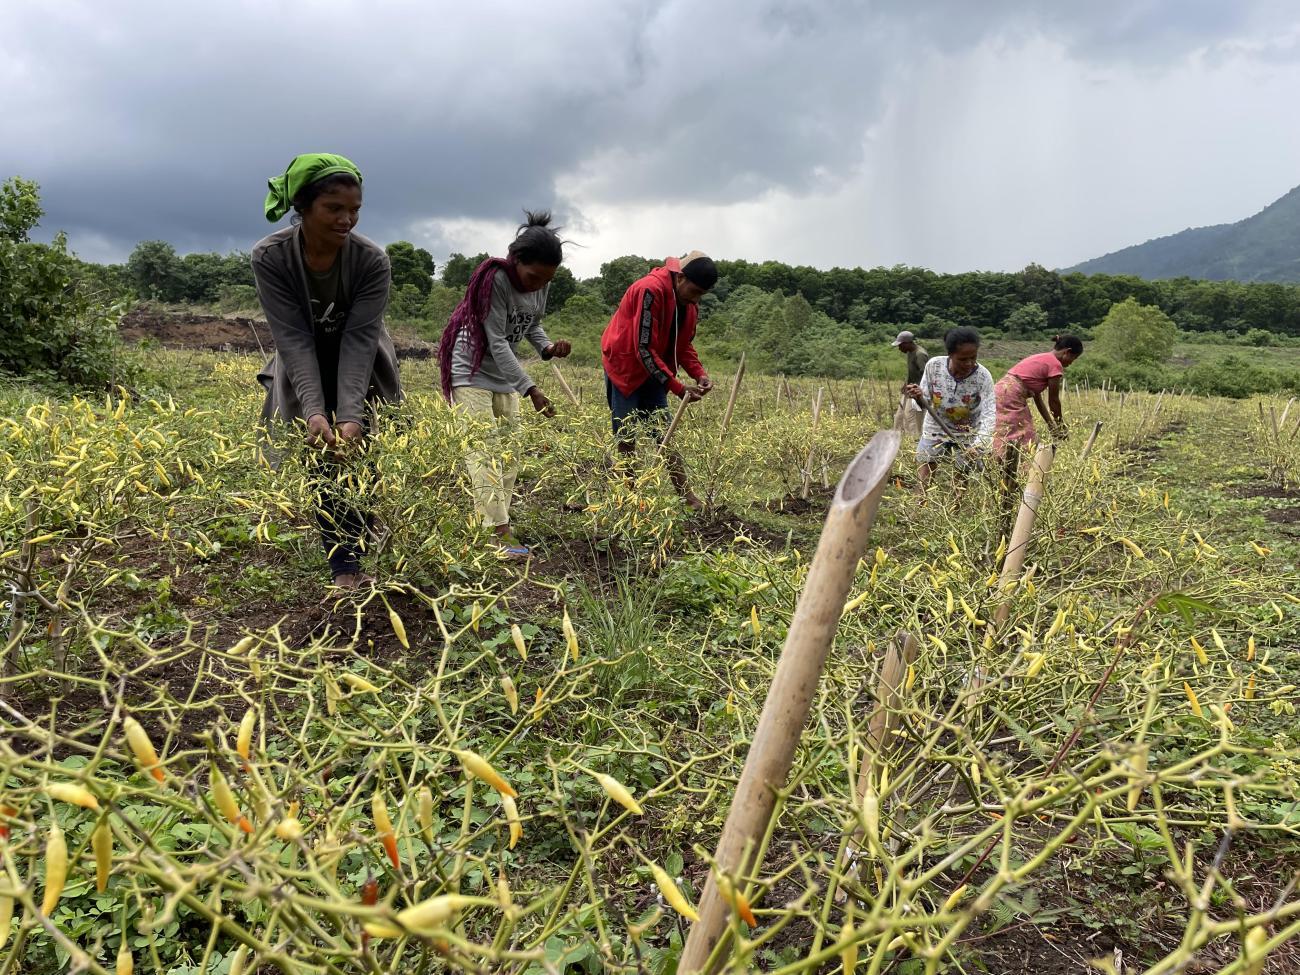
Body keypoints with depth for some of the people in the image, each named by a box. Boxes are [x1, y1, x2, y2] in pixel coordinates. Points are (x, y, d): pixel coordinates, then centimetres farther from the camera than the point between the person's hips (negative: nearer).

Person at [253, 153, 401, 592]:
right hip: (304, 372, 0)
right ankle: (345, 568, -3)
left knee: (361, 462, -6)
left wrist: (351, 417, -41)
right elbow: (292, 337, -29)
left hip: (360, 373, 0)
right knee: (326, 466, -8)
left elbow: (359, 340, -30)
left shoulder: (372, 260, -27)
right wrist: (314, 411, -41)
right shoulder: (269, 257, -26)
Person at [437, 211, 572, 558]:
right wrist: (530, 389, -32)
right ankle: (498, 533, -17)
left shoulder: (540, 285, -5)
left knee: (510, 451, 4)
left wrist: (548, 347, -12)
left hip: (504, 372, 8)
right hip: (472, 369, -8)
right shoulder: (495, 279, -26)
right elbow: (497, 341, -27)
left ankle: (496, 522, 7)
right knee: (485, 450, -13)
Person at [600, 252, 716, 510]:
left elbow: (683, 344, 8)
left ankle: (688, 498, 3)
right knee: (626, 439, -3)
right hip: (625, 368, -7)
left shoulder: (688, 302, -1)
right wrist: (678, 388, -29)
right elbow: (643, 349, -29)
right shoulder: (651, 290, -27)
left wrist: (699, 374, -12)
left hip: (654, 372, 7)